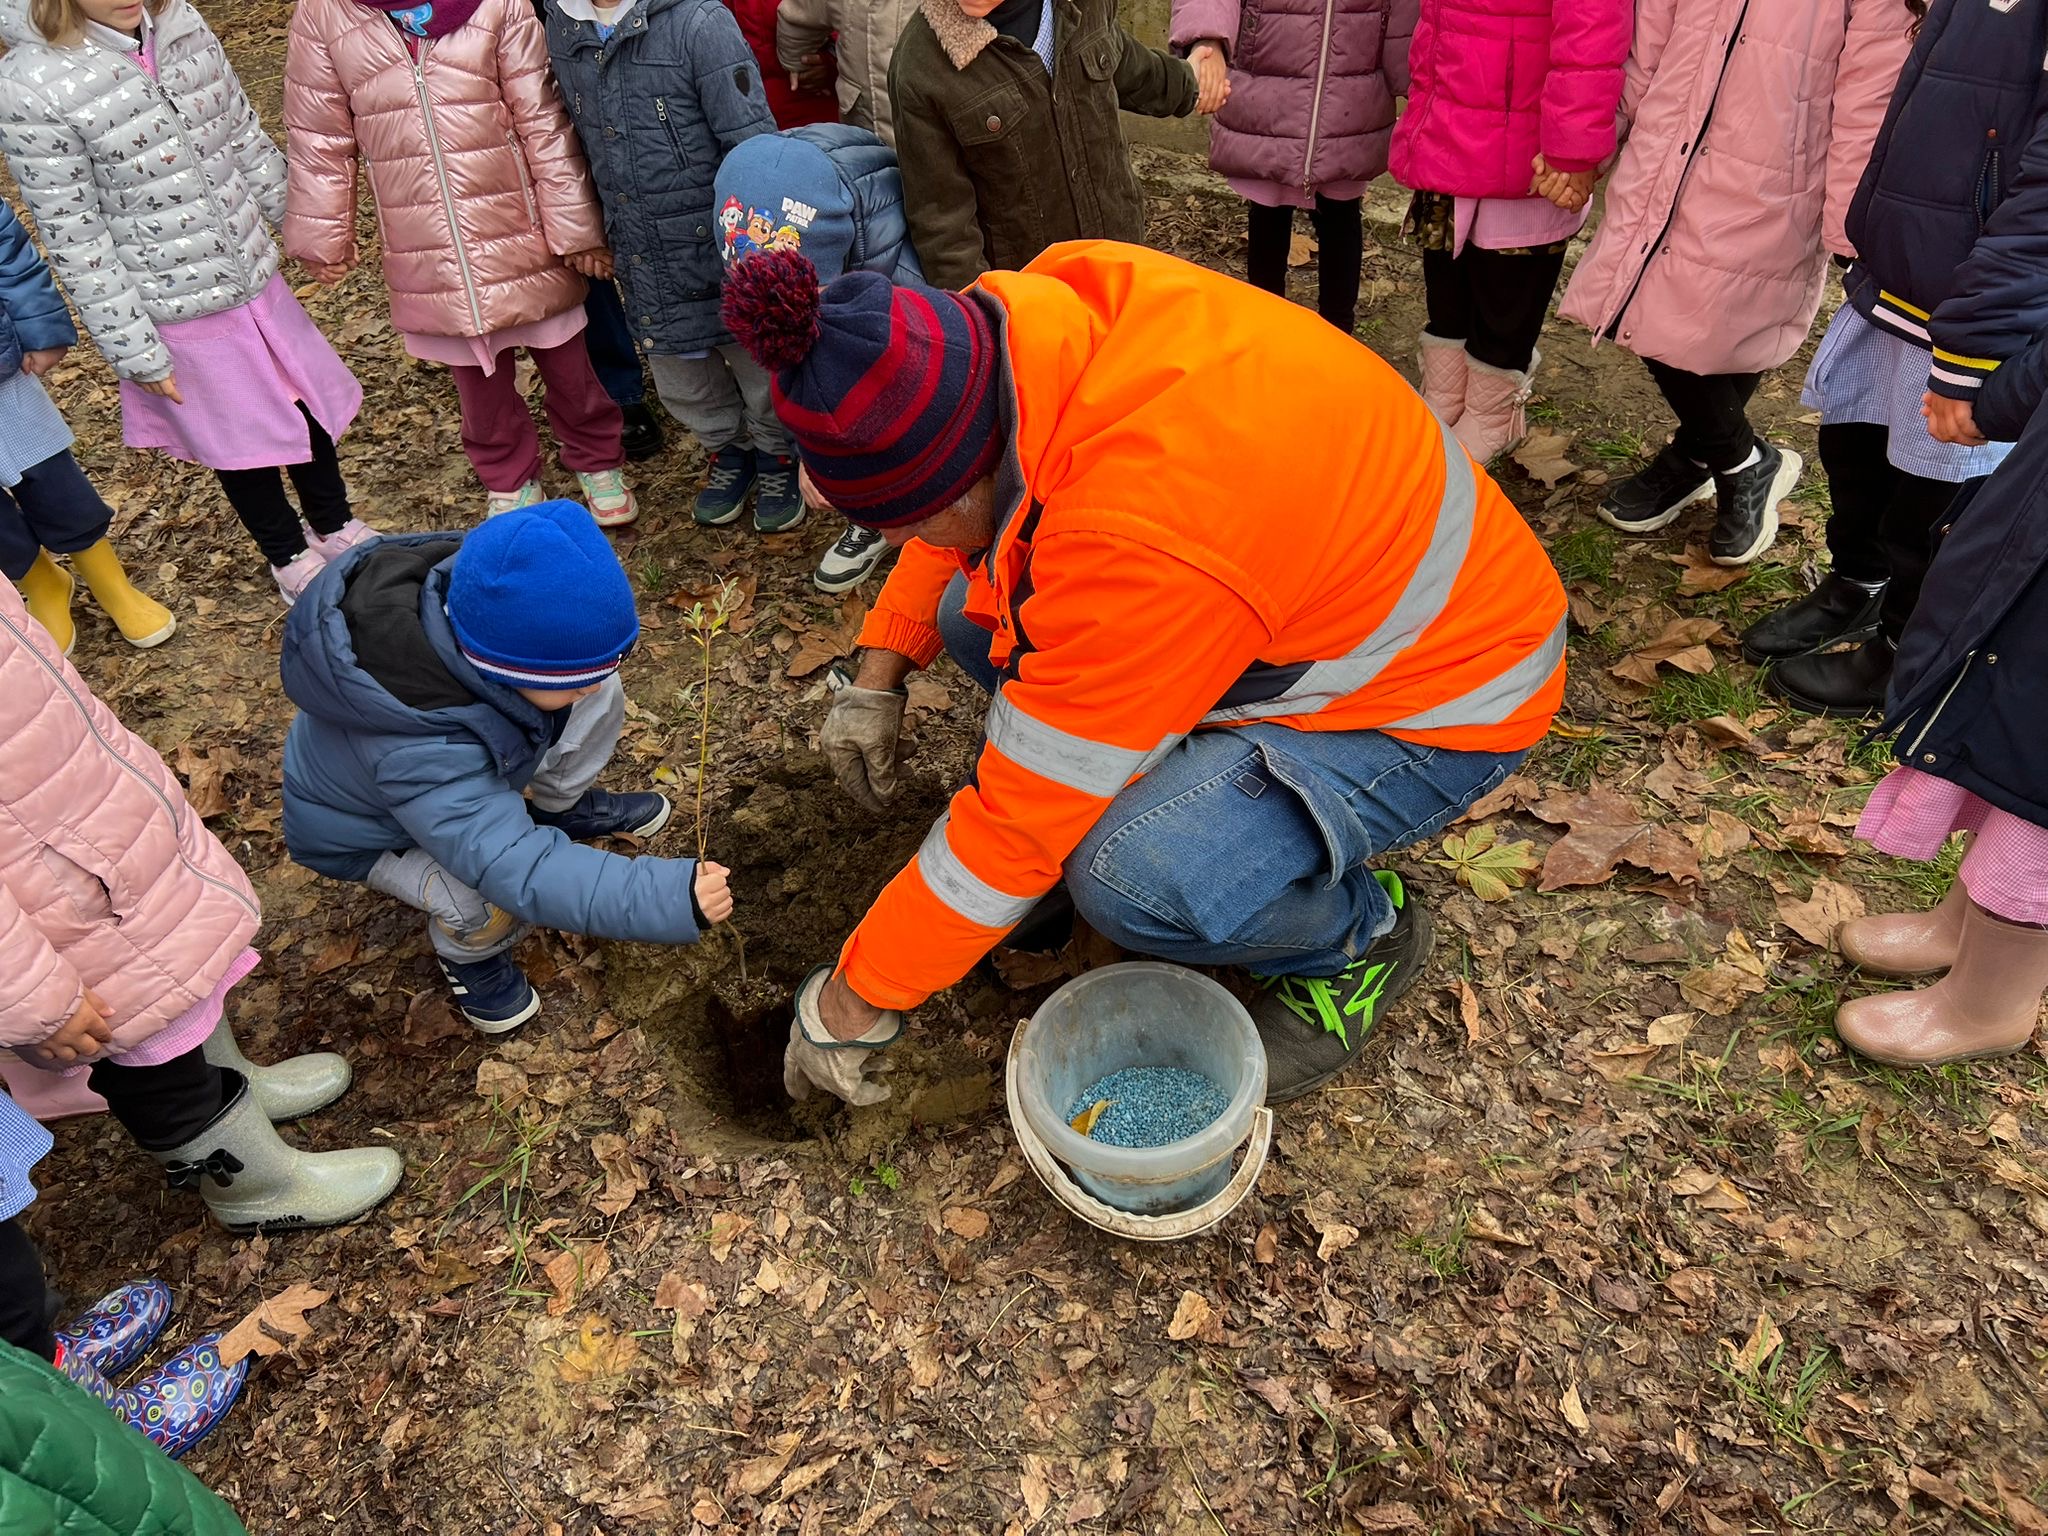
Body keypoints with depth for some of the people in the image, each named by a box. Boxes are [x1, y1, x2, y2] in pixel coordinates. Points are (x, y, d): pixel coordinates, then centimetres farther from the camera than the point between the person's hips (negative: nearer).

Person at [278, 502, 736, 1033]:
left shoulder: (485, 598, -30)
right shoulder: (422, 756, -48)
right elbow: (525, 873, -51)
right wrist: (672, 896, -57)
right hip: (370, 828, -6)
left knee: (603, 700, -11)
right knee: (493, 905, -33)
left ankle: (561, 806, 16)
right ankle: (466, 953, 3)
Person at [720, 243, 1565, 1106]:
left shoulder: (1142, 539, -39)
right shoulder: (1038, 314, -15)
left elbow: (1019, 824, -29)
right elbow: (958, 505, 7)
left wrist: (852, 1001, -16)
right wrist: (878, 676, 5)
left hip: (1436, 697, -8)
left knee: (1132, 875, -32)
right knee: (971, 613, -1)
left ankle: (1362, 936, 0)